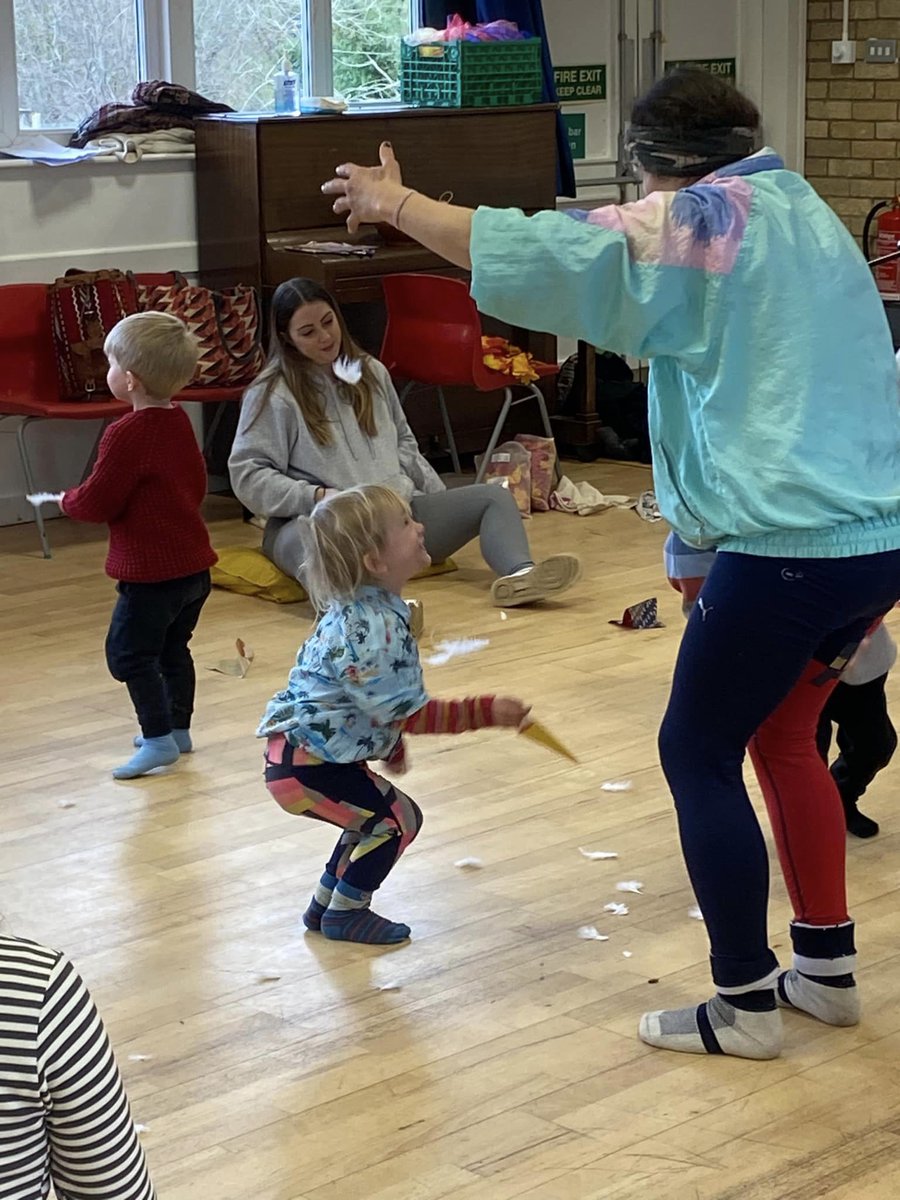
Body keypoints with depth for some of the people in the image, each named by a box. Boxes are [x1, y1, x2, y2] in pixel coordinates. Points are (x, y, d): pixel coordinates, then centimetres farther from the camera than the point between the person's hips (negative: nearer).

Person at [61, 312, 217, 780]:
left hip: (151, 571, -9)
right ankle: (178, 728, 29)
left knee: (128, 652, 0)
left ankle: (158, 738, -2)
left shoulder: (126, 435, -20)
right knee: (173, 649, 20)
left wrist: (67, 500, 3)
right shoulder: (179, 422, 7)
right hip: (194, 562, 9)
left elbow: (97, 502, -16)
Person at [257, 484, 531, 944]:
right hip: (306, 767, -10)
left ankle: (325, 903, 32)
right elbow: (410, 715, -23)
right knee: (397, 817, -3)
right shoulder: (374, 630, -26)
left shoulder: (357, 611, 6)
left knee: (376, 814, 22)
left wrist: (392, 745, 30)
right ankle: (345, 913, 10)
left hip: (303, 748, 10)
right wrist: (487, 712, -19)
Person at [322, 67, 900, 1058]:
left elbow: (534, 251, -15)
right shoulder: (807, 215, 18)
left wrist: (395, 204, -4)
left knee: (697, 754, 4)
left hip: (790, 547, -9)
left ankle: (745, 1005, 11)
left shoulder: (699, 220, -8)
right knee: (781, 735, 22)